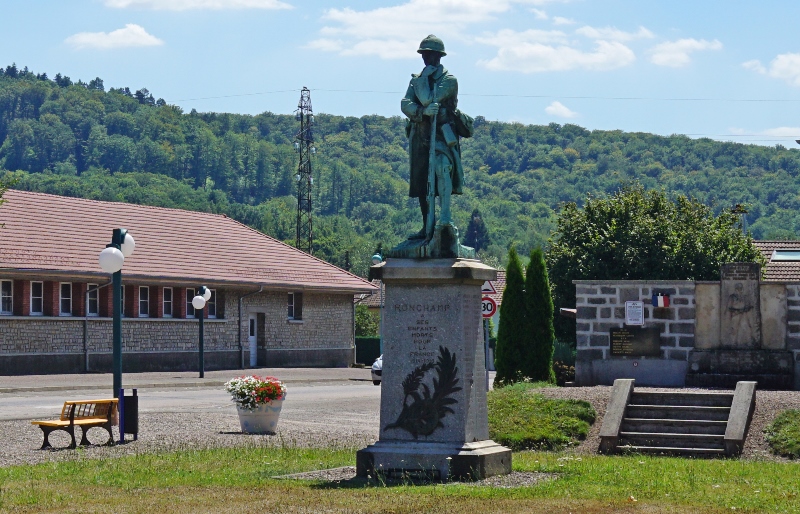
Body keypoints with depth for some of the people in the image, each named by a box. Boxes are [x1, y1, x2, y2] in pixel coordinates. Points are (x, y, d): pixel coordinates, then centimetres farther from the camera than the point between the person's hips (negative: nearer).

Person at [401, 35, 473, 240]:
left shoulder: (449, 80, -3)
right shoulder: (416, 80, 14)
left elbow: (428, 99, -17)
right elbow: (405, 104, -3)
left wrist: (425, 77, -4)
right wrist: (423, 111, -22)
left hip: (442, 134, -6)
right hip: (420, 136, 6)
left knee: (441, 167, -31)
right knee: (421, 184, 6)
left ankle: (445, 216, -31)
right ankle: (427, 227, 15)